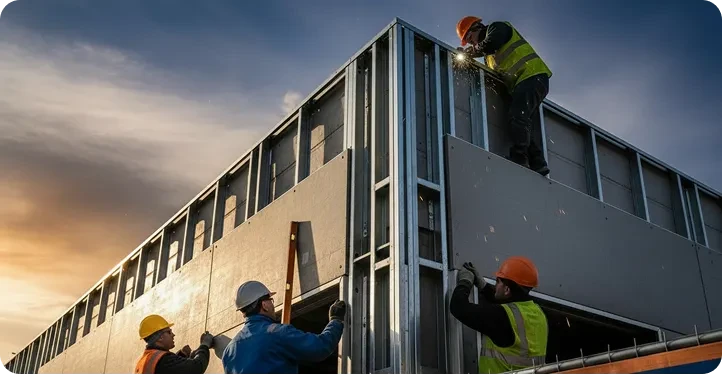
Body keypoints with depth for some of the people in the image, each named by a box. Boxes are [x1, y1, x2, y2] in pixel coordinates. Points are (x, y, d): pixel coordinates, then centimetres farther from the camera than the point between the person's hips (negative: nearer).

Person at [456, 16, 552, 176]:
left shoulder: (497, 28, 3)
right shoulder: (490, 55, 30)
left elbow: (490, 44, -17)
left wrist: (471, 52, 0)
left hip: (532, 75, -10)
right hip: (524, 82, 10)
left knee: (517, 117, -22)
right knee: (522, 125, 3)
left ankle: (519, 160, -30)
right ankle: (538, 164, -2)